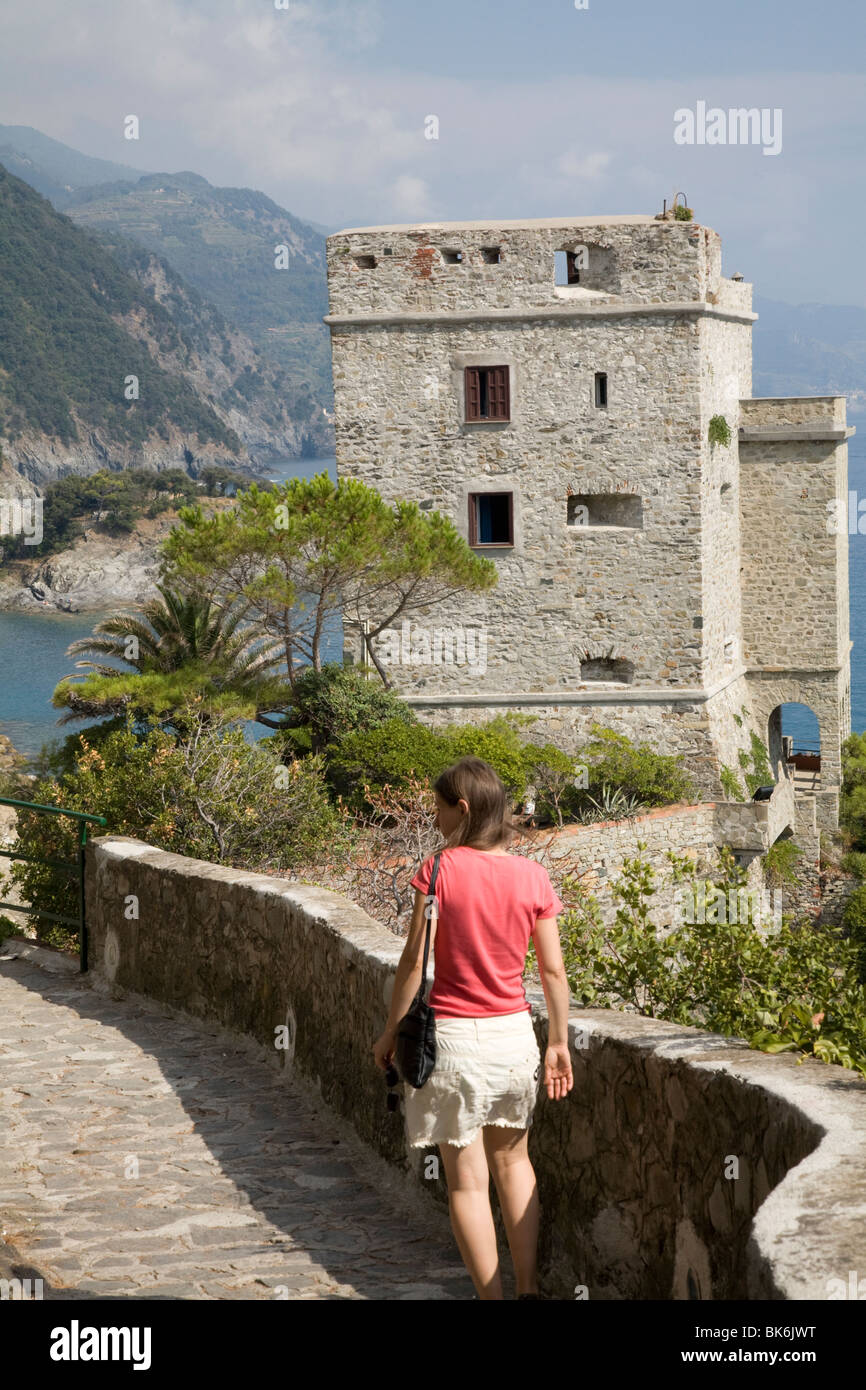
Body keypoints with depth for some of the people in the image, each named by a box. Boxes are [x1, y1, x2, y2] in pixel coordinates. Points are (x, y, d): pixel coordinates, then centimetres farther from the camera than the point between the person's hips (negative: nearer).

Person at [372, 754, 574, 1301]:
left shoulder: (440, 871, -13)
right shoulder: (533, 876, -3)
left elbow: (414, 962, -10)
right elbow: (554, 972, 1)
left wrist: (390, 1032, 2)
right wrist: (559, 1044, 11)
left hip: (454, 1036, -4)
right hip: (514, 1032, 4)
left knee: (467, 1180, 5)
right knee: (513, 1160, 23)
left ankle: (493, 1296, 8)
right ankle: (529, 1287, 23)